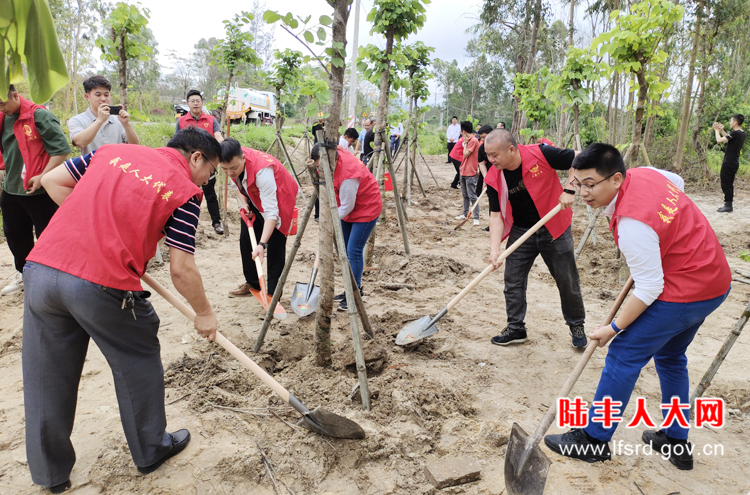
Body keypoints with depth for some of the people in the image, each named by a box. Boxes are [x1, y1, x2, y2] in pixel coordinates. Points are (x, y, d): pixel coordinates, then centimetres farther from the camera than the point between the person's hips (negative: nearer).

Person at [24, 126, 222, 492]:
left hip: (40, 269, 6)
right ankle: (150, 450, 37)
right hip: (103, 285, -5)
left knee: (47, 377, 18)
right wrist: (204, 314, 10)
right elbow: (181, 270, -4)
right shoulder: (185, 190, -1)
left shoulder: (113, 151, 16)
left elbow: (51, 181, 18)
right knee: (138, 365, 18)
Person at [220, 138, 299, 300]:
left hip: (278, 199, -8)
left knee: (275, 246, -15)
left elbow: (271, 212, -44)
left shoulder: (262, 171, -42)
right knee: (246, 238, 11)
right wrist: (244, 202, -12)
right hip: (255, 199, 8)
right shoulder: (233, 162, -20)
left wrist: (262, 244, -51)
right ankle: (253, 283, 28)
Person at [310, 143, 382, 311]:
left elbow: (347, 207, -26)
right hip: (348, 207, 9)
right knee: (345, 250, 10)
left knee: (354, 251, -12)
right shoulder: (334, 154, -10)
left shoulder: (348, 175, -35)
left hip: (366, 208, -9)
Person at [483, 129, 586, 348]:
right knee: (513, 281, 3)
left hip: (554, 229, -2)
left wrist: (570, 190, -21)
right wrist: (494, 249, -21)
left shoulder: (541, 154, -23)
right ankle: (515, 328, 20)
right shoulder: (494, 178, -13)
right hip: (521, 231, 3)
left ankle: (576, 325, 30)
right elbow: (496, 214, -10)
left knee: (567, 281, 8)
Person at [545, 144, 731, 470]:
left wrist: (614, 328, -14)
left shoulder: (632, 225, -30)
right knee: (670, 356, 22)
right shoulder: (643, 173, -3)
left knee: (624, 354, -3)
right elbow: (677, 181, 21)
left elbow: (649, 289, -24)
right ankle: (677, 443, 33)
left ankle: (593, 440, 8)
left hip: (683, 293, -10)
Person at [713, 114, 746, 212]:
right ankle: (729, 205, 17)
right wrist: (722, 130, 19)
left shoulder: (735, 133, -18)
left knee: (725, 184, -6)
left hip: (729, 163, -9)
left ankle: (728, 205, -5)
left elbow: (719, 140, -20)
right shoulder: (742, 133, 11)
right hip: (735, 163, 9)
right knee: (729, 184, 13)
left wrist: (717, 130, -4)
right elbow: (728, 138, 23)